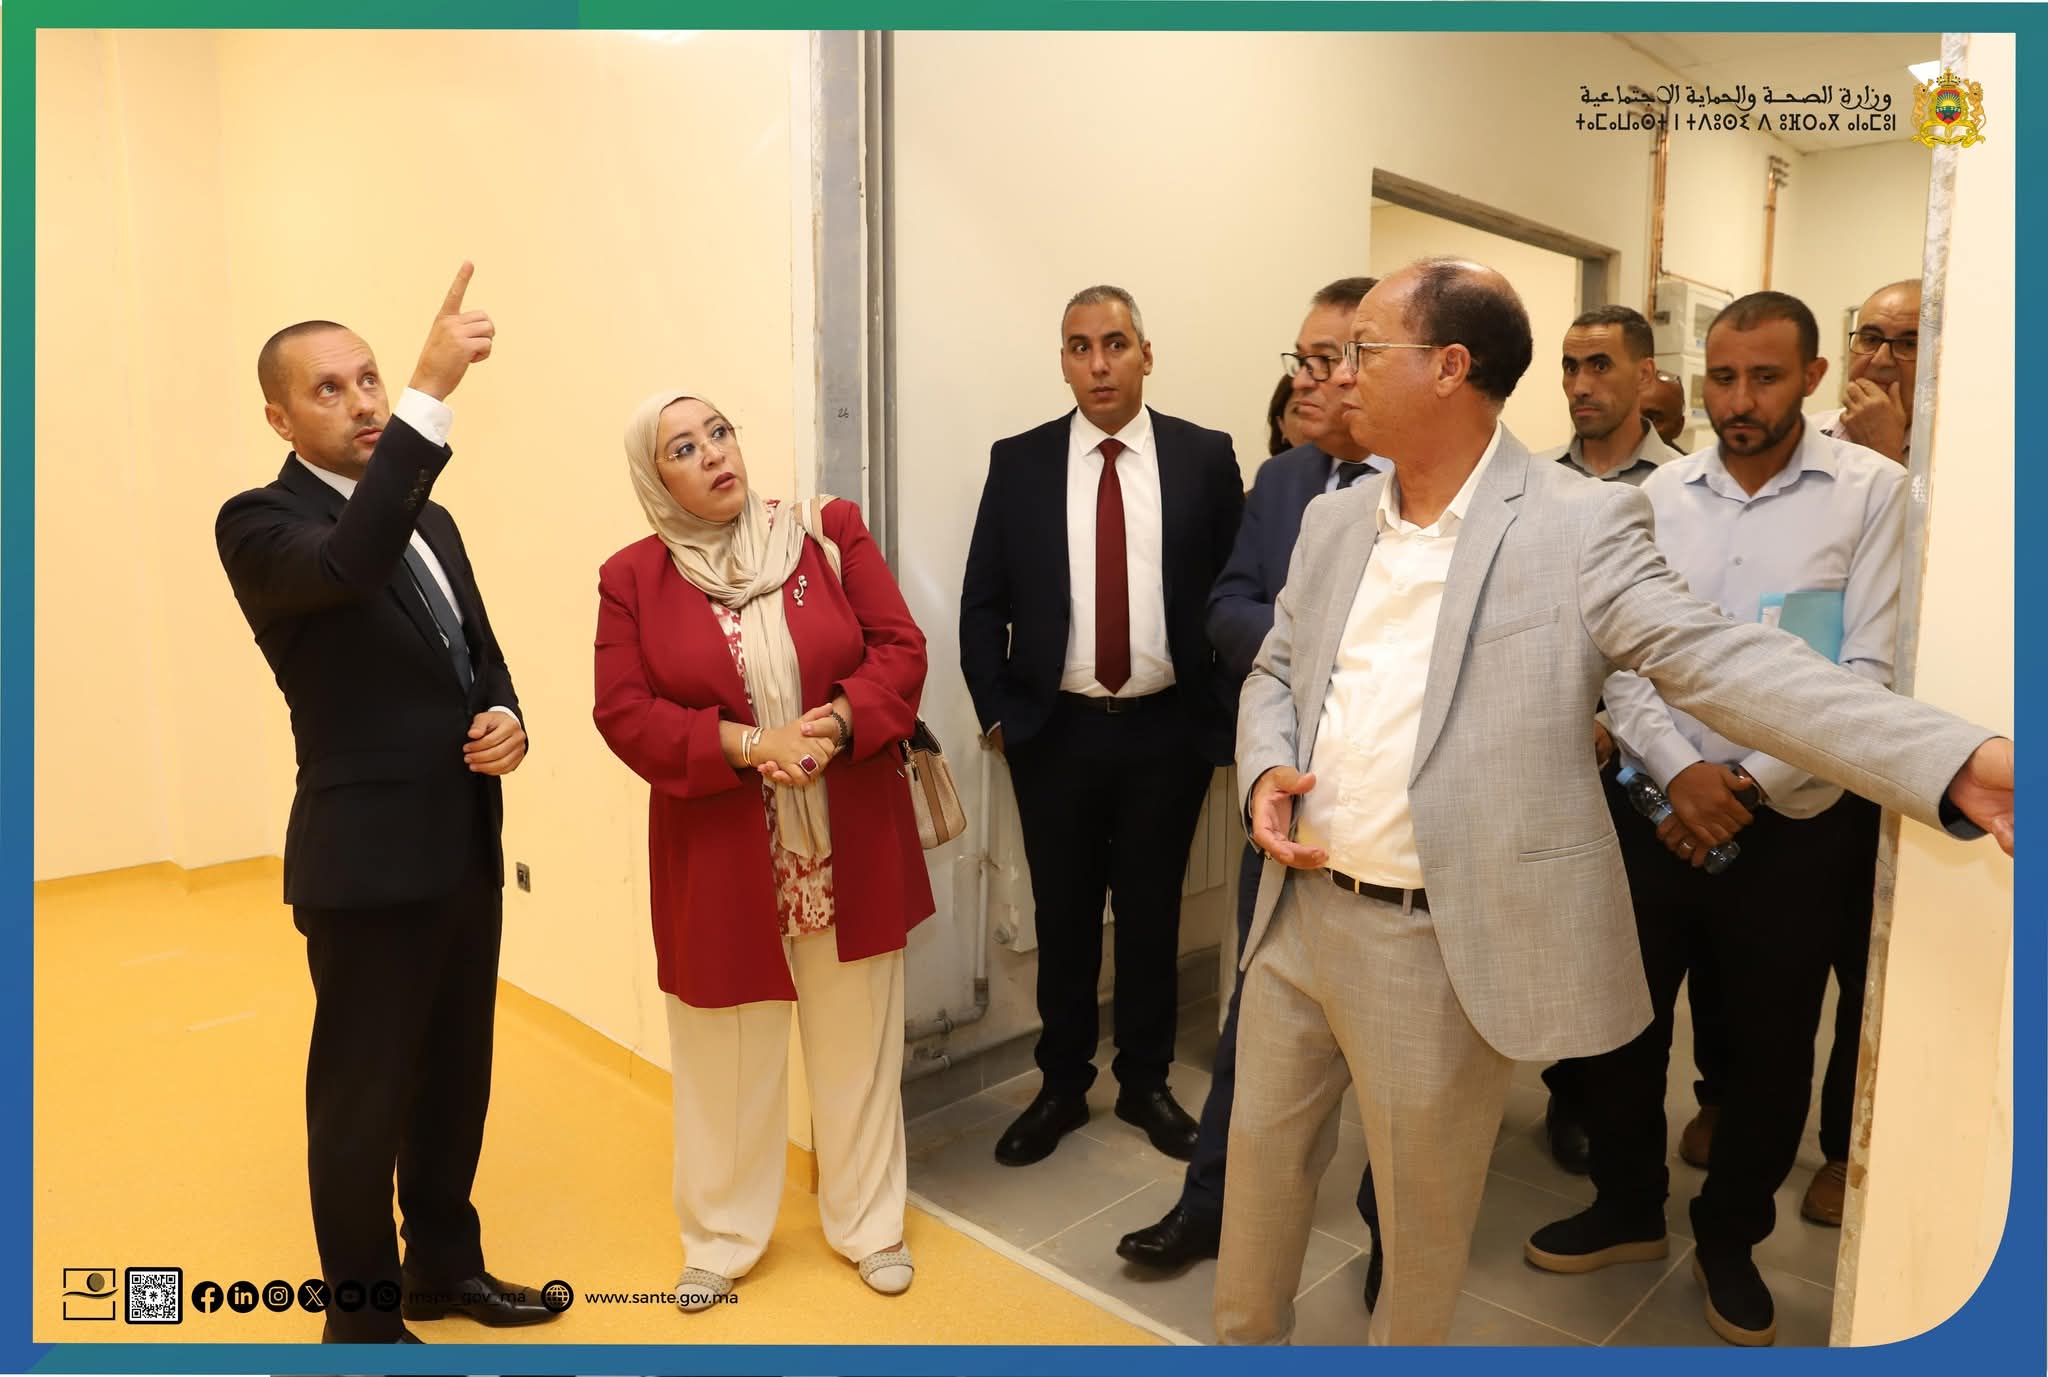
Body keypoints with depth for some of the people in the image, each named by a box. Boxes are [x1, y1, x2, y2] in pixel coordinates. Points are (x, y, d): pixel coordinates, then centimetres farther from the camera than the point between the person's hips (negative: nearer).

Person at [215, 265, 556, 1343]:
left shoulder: (430, 521, 12)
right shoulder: (259, 524, -11)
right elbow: (352, 563, -35)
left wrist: (505, 717, -6)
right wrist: (432, 391, -41)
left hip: (466, 849, 7)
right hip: (369, 863, -7)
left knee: (455, 1078, 20)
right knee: (364, 1096, 9)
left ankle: (446, 1264, 40)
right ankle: (362, 1314, 30)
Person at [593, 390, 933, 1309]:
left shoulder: (830, 531, 0)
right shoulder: (633, 577, -2)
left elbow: (900, 649, -3)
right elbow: (624, 715, -8)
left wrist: (837, 724, -21)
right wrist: (747, 745, -21)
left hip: (850, 846, 1)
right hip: (721, 857, 0)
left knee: (856, 1043, 14)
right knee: (725, 1055, 14)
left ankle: (869, 1224, 35)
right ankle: (722, 1239, 37)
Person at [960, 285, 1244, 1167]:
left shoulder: (1206, 458, -1)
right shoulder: (1018, 462, 0)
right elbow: (982, 603, 3)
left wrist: (1221, 719, -2)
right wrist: (997, 714, -2)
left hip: (1166, 731, 0)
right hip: (1055, 731, 1)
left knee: (1152, 913, 13)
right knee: (1063, 917, 12)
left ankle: (1145, 1083, 33)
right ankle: (1062, 1086, 31)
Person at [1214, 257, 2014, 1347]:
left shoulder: (1581, 523, -10)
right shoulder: (1332, 519, 8)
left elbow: (1721, 663, -16)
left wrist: (1958, 762, -27)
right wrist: (1266, 770, -6)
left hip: (1440, 945, -5)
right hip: (1297, 912, 6)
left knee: (1420, 1208, 16)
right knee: (1262, 1153, 22)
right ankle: (1243, 1334, 46)